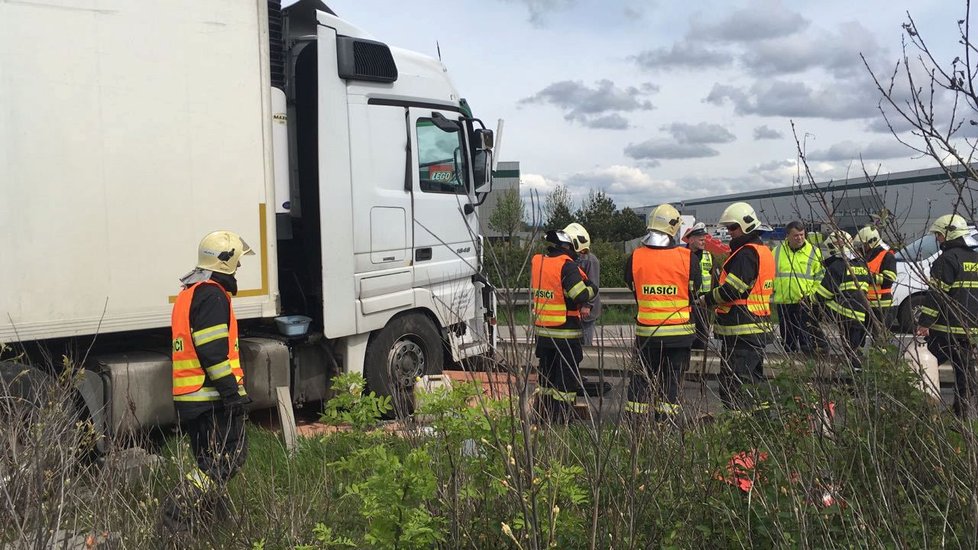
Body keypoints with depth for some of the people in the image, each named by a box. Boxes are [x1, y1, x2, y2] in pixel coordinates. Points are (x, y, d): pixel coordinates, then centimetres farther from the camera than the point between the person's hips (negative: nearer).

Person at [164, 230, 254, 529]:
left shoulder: (189, 292, 19)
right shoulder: (212, 295, -14)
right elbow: (213, 352, -21)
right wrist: (233, 391, -19)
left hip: (189, 397, 10)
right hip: (212, 397, -10)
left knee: (209, 458, 17)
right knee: (230, 456, -7)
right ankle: (183, 506, -12)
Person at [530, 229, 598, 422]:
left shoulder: (536, 262, 6)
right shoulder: (567, 266, -17)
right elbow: (581, 295, -24)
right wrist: (593, 289, -4)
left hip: (542, 331, 7)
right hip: (565, 333, -7)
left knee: (546, 377, 18)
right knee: (565, 380, 3)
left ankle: (545, 418, 26)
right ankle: (561, 420, 5)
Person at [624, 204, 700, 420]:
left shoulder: (635, 257, -5)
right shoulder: (687, 258, -9)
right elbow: (695, 292, 2)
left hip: (646, 331, 2)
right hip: (679, 331, -1)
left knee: (642, 377, 12)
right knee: (672, 378, 8)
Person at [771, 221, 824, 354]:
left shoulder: (813, 252, -2)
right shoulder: (777, 251, 5)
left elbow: (820, 277, -1)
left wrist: (810, 293, -10)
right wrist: (773, 289, 6)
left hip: (805, 303, -3)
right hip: (783, 302, 3)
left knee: (807, 341, -2)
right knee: (787, 340, 14)